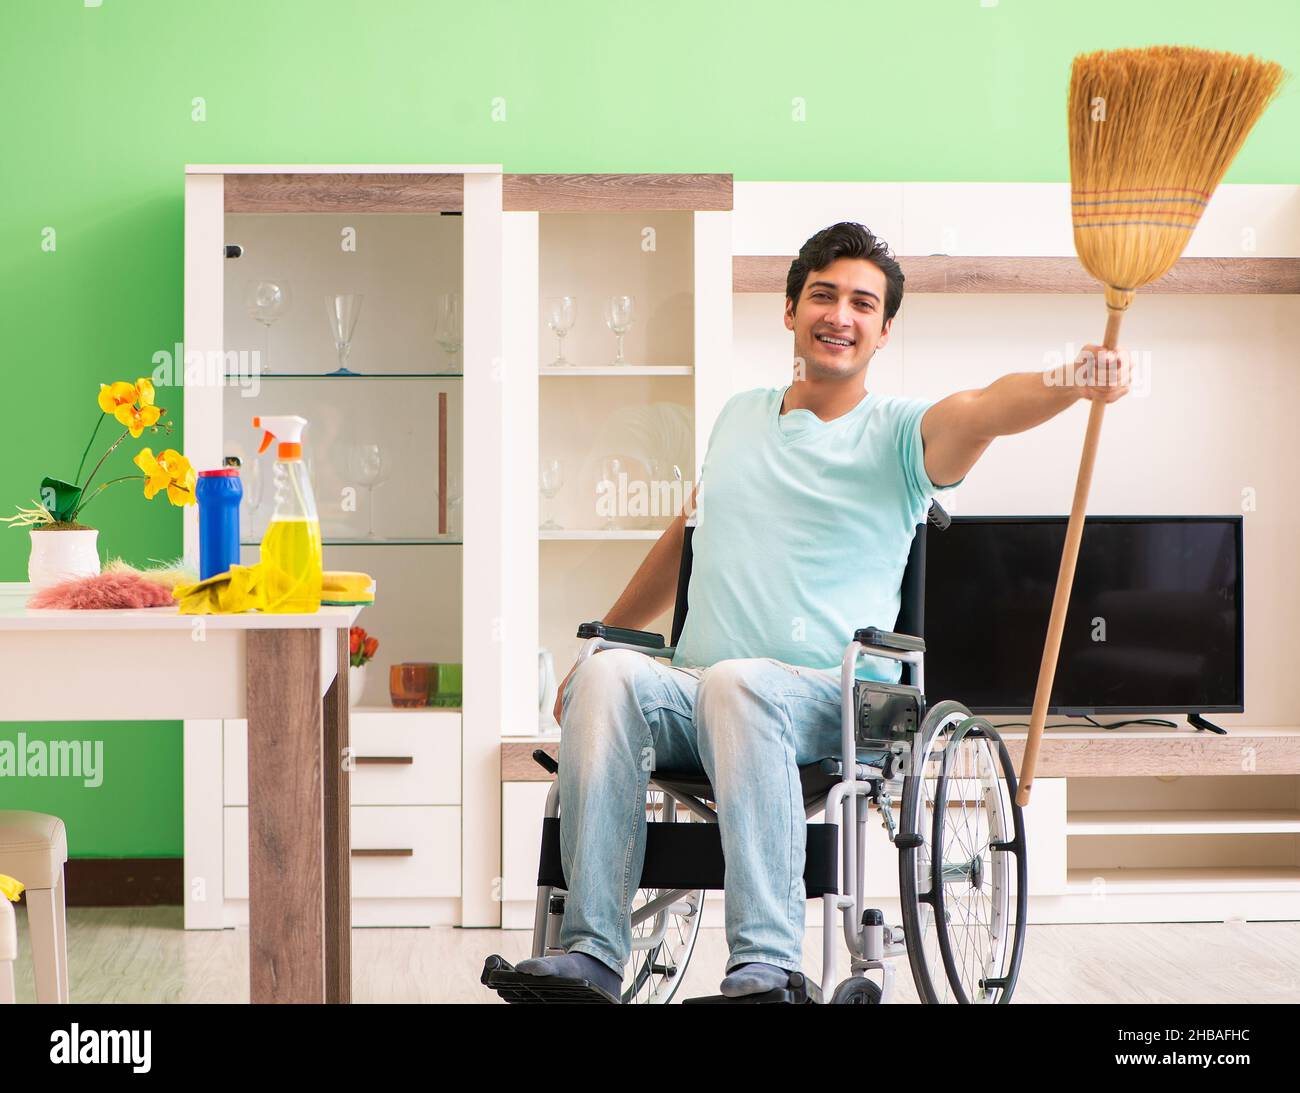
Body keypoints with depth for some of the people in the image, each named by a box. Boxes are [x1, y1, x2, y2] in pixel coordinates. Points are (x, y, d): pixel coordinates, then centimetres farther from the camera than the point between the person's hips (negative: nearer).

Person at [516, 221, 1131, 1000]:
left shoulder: (899, 433, 4)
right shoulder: (740, 416, 21)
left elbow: (987, 408, -18)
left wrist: (1072, 382, -40)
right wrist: (599, 641, 34)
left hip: (829, 702, -4)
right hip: (690, 698, 4)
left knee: (738, 682, -38)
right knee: (608, 674, -29)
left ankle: (768, 962, -41)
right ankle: (593, 953, -33)